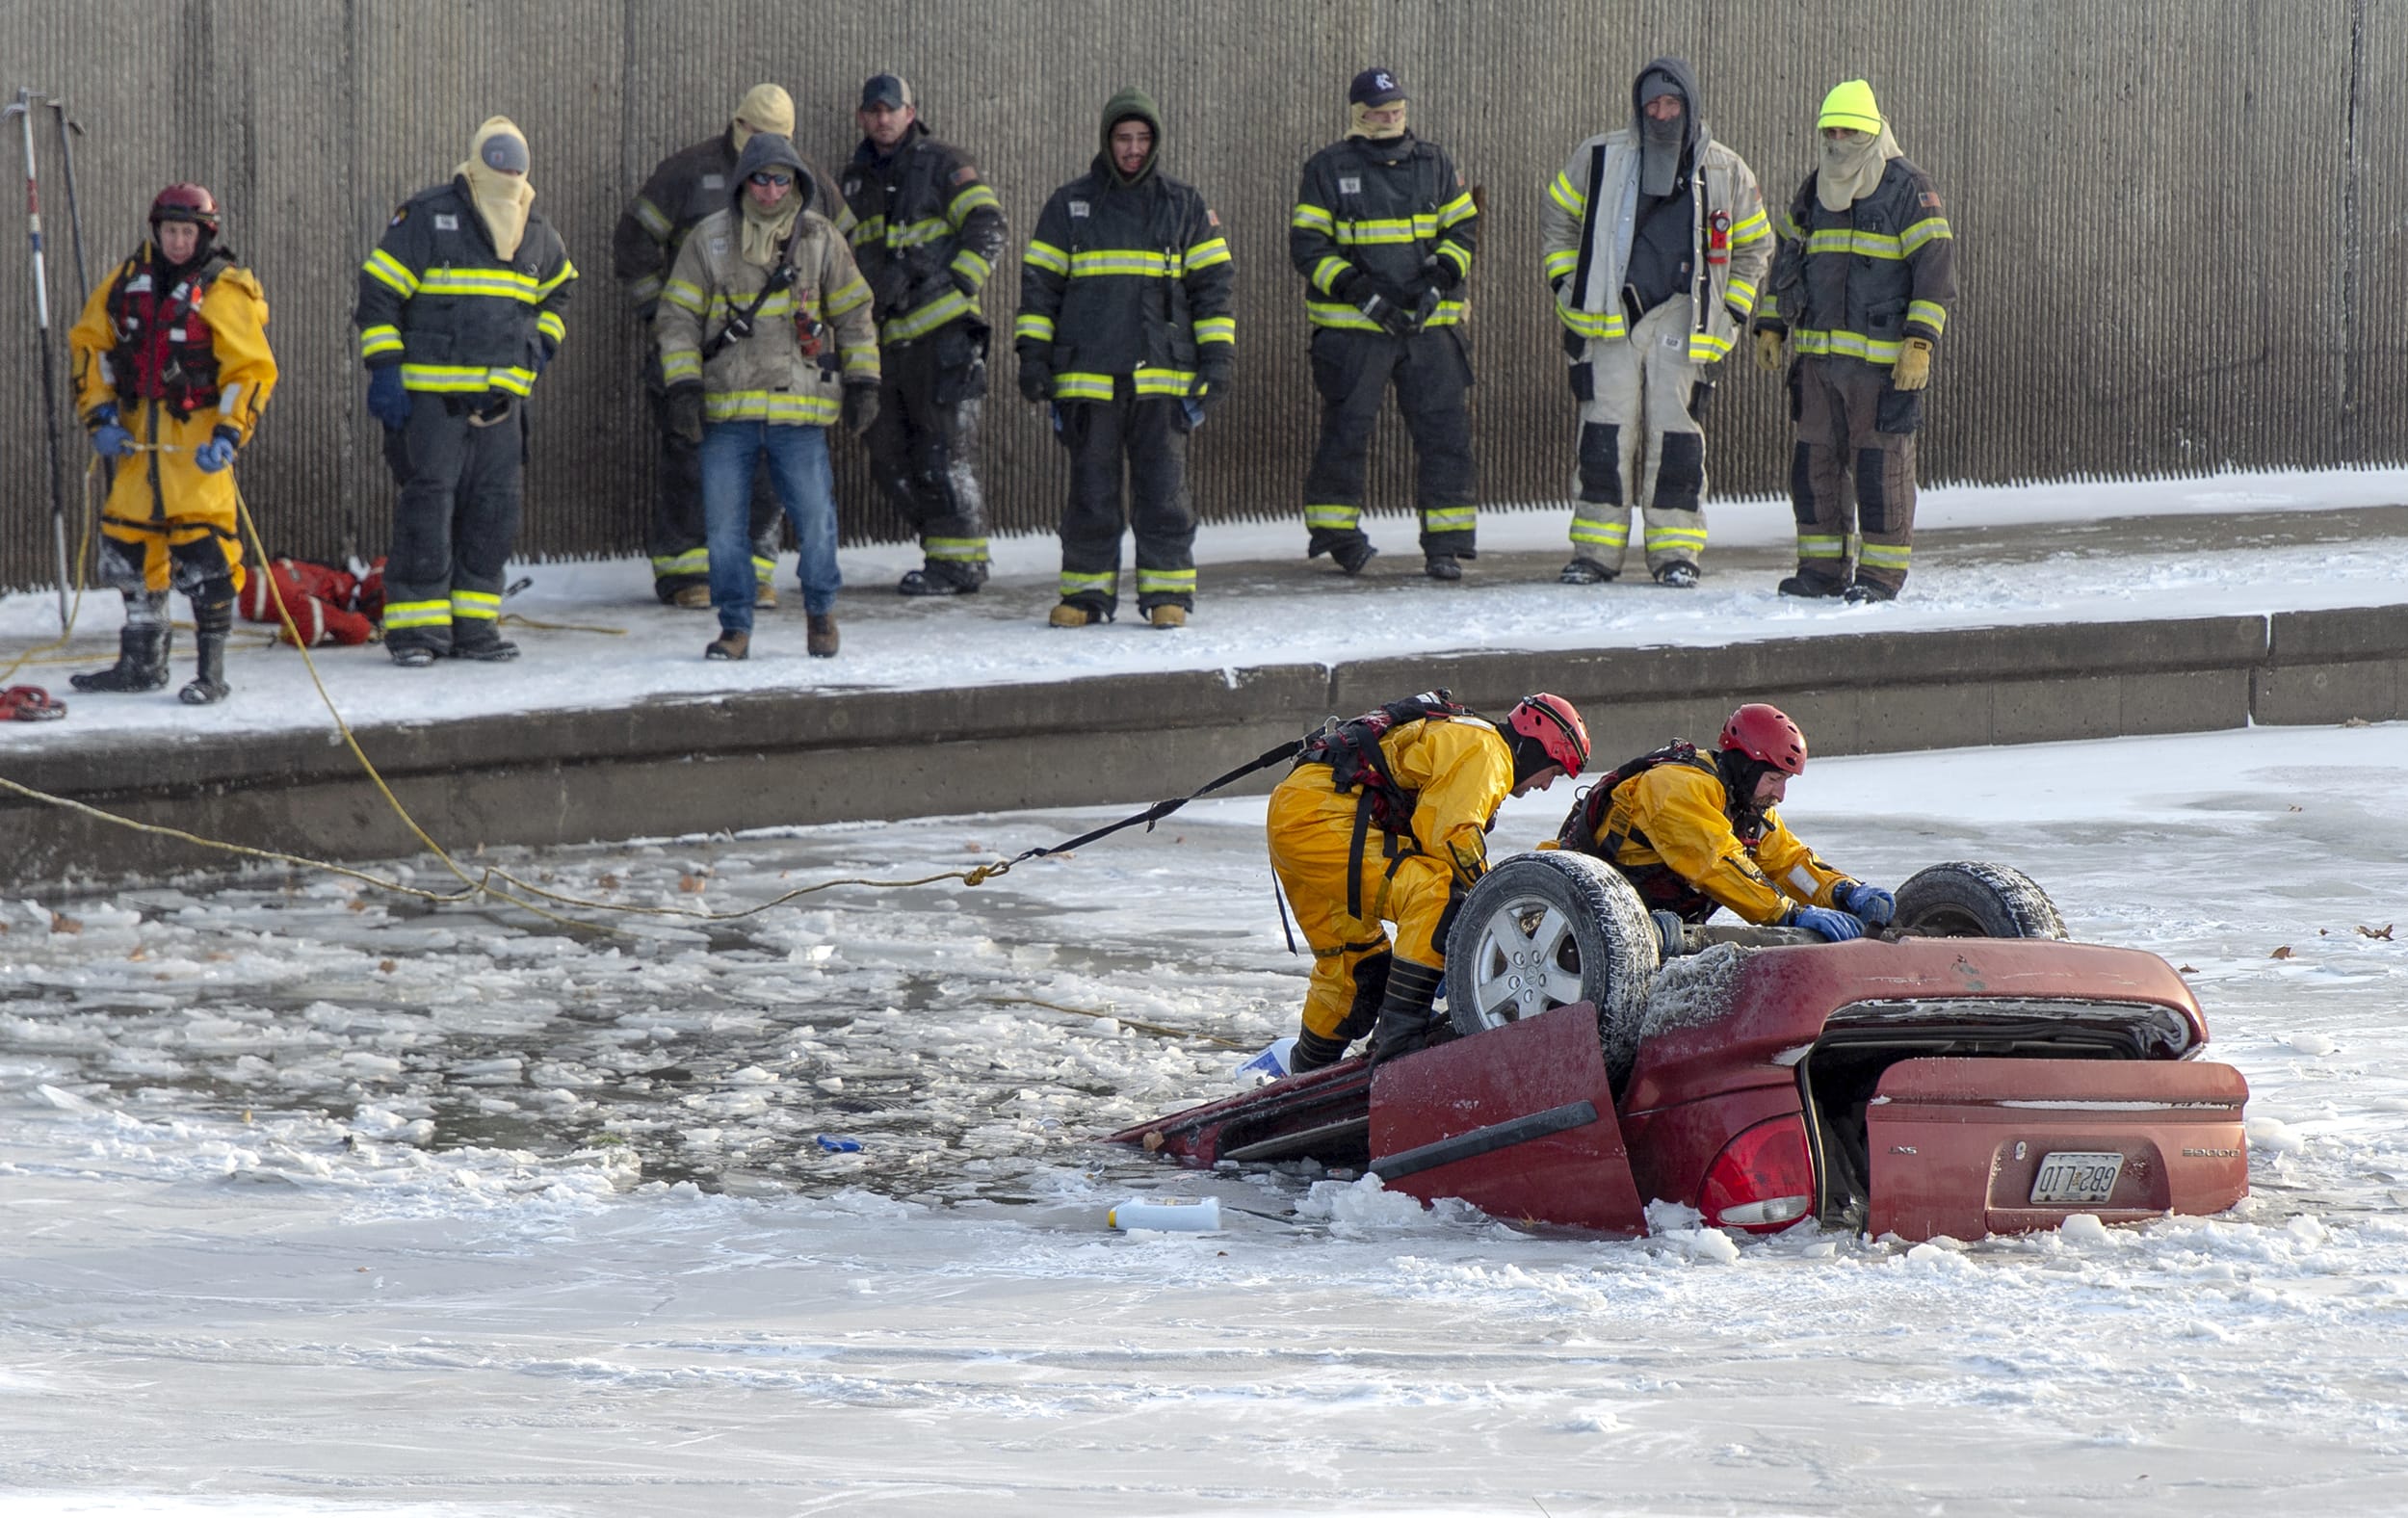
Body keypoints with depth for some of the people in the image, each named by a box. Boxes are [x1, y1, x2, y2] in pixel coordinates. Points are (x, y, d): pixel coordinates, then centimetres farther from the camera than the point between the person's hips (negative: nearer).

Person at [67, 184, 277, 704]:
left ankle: (212, 672, -7)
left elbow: (253, 370, -10)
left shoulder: (224, 292, -8)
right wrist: (100, 415, 4)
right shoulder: (131, 280, 8)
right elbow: (88, 342, 14)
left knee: (202, 547, -13)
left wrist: (227, 435, -20)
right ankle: (142, 661, 25)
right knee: (128, 543, 11)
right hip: (140, 435, 6)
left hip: (196, 437, -6)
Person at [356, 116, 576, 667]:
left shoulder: (536, 233, 11)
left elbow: (558, 288, 33)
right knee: (428, 503, -8)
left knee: (494, 508, 5)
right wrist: (385, 370, -11)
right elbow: (378, 293, -6)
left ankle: (474, 624, 14)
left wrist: (543, 339, 16)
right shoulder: (427, 219, -7)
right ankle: (414, 627, -4)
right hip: (430, 396, -6)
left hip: (502, 397, 6)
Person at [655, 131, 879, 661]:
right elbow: (678, 316, 5)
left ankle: (821, 613, 20)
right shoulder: (710, 239, 4)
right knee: (725, 523, 1)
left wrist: (862, 382, 8)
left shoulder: (820, 239, 6)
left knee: (815, 517, -2)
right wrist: (683, 386, -4)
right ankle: (735, 627, 13)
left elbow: (854, 314, 13)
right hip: (726, 409, 0)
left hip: (800, 407, 0)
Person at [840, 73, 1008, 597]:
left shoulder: (941, 166, -1)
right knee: (889, 456, 6)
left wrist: (957, 288, -14)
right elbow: (842, 254, 27)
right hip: (885, 336, 7)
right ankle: (941, 548, 14)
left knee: (944, 450, -8)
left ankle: (959, 559, -5)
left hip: (940, 332, -7)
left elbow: (986, 227, -7)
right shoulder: (855, 180, 19)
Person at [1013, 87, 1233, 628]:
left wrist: (1216, 358, 2)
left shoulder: (1184, 208, 10)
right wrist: (1033, 355, 3)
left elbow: (1211, 283, 10)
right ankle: (1087, 592, 9)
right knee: (1091, 491, 2)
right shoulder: (1069, 205, 10)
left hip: (1161, 377, 0)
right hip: (1086, 375, 0)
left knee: (1162, 487, -2)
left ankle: (1167, 591, 4)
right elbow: (1039, 283, 11)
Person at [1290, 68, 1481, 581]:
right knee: (1346, 429, -1)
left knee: (1445, 429, -3)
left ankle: (1446, 543, 2)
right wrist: (1359, 289, -14)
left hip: (1430, 323, 3)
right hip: (1353, 327, -3)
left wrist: (1440, 277, -6)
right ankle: (1334, 527, 18)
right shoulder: (1329, 169, 1)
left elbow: (1464, 227, 13)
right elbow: (1307, 245, -2)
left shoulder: (1434, 164, 12)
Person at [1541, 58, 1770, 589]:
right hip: (1609, 318, 0)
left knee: (1676, 435, -5)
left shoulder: (1726, 173, 6)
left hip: (1679, 320, 0)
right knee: (1605, 435, -4)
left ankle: (1677, 550, 2)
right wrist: (1567, 286, 11)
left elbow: (1753, 246, 18)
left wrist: (1732, 312, 10)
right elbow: (1557, 219, 18)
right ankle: (1595, 551, 1)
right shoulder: (1600, 160, 5)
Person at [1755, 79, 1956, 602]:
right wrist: (1770, 327, 18)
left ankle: (1883, 572, 3)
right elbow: (1787, 259, 24)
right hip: (1818, 357, 6)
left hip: (1884, 358, -6)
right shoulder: (1815, 192, 15)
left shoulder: (1910, 191, -5)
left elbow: (1935, 269, -9)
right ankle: (1822, 567, 13)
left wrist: (1920, 344, -16)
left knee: (1881, 462, -4)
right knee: (1814, 460, 5)